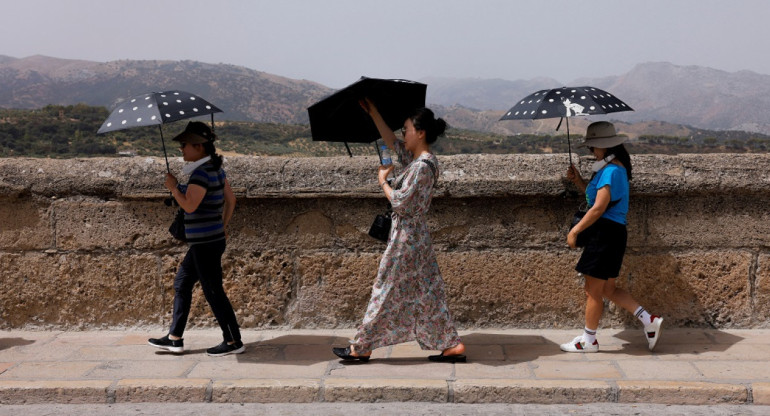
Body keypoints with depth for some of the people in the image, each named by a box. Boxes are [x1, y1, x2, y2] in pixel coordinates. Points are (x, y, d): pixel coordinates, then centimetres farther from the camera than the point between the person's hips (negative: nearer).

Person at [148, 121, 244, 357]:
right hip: (212, 239, 10)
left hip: (206, 244, -10)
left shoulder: (201, 173, -19)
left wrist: (173, 187, -10)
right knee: (181, 284, 17)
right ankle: (174, 339, 24)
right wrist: (222, 226, 23)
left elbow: (190, 205, -25)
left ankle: (233, 342, 8)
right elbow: (231, 199, 17)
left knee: (213, 292, -1)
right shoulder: (215, 169, 10)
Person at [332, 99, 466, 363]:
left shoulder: (421, 166, -19)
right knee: (427, 293, 11)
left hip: (407, 237, -9)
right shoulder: (416, 159, 9)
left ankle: (362, 348, 12)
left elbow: (400, 202, -21)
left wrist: (383, 181, -6)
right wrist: (373, 114, 20)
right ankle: (452, 346, 13)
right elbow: (391, 142, 21)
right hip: (417, 236, 9)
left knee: (386, 291, 1)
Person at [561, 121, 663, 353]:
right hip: (612, 233, 11)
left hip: (606, 233, -11)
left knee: (593, 291, 0)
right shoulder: (616, 168, 16)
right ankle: (649, 321, 15)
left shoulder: (611, 170, -16)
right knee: (607, 290, 16)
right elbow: (594, 196, 23)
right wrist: (578, 180, 10)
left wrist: (575, 231, -16)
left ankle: (588, 341, 11)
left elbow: (599, 207, -22)